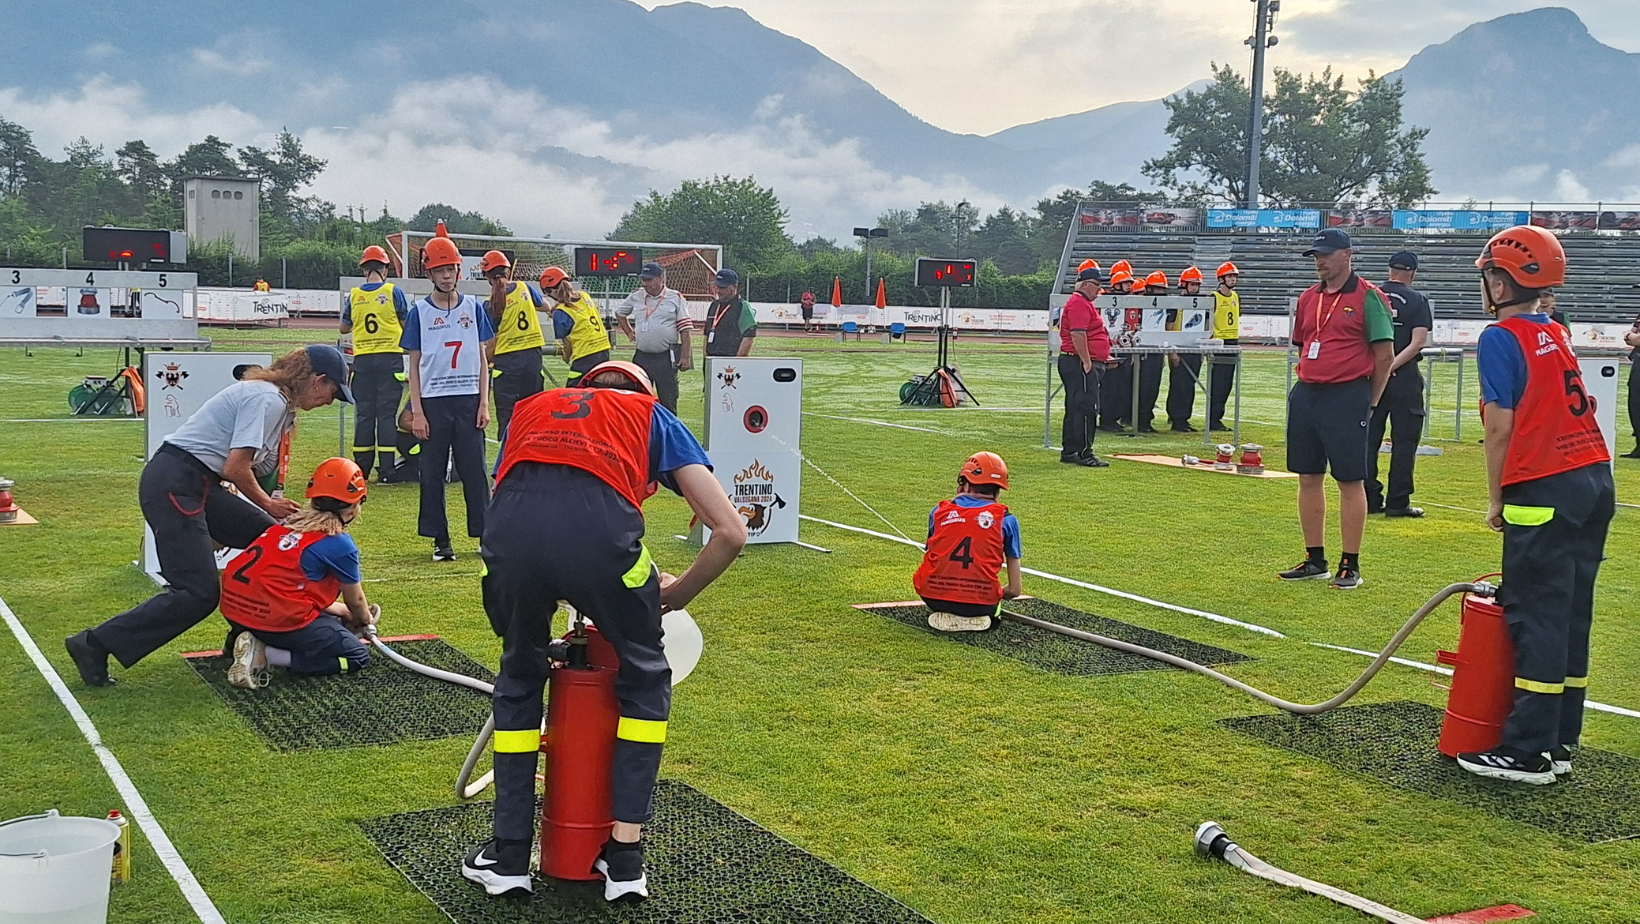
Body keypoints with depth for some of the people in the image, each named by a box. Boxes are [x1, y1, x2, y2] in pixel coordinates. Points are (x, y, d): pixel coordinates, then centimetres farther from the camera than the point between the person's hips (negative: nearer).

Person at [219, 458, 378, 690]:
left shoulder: (291, 522, 15)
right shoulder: (340, 544, -6)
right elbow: (355, 600, 10)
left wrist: (343, 612, 36)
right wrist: (365, 621, 33)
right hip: (279, 618, -8)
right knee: (358, 656, 4)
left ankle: (249, 639, 8)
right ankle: (263, 654, -8)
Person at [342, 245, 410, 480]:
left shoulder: (354, 295, 4)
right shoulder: (393, 292, -4)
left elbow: (344, 327, 15)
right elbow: (407, 325, 3)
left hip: (362, 360, 2)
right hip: (390, 357, -2)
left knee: (364, 414, 8)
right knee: (387, 413, -1)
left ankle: (362, 469, 9)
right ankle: (387, 470, -5)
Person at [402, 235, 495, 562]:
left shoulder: (473, 307, 7)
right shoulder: (420, 311, 3)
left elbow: (482, 359, 9)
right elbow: (414, 365, 2)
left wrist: (484, 403, 1)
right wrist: (416, 412, -5)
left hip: (469, 401, 1)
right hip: (433, 403, -1)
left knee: (475, 470, 2)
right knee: (432, 474, 3)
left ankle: (486, 535, 8)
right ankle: (440, 540, 11)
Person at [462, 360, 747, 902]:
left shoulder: (531, 407, 40)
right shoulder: (652, 415, 33)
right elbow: (731, 532, 26)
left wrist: (561, 597, 48)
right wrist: (679, 592, 42)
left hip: (510, 529, 2)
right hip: (602, 527, -2)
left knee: (519, 678, 29)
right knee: (645, 679, 25)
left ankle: (509, 856, 32)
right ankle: (624, 857, 25)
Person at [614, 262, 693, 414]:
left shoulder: (675, 298, -2)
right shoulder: (636, 296, 8)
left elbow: (685, 330, -4)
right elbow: (619, 312, 27)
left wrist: (685, 357, -10)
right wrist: (629, 332, 16)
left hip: (666, 358, -4)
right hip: (642, 356, 4)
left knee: (668, 401, -2)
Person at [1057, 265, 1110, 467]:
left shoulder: (1084, 303, 22)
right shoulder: (1079, 303, -14)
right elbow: (1078, 334, -23)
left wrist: (1101, 357, 27)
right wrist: (1087, 362, -24)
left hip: (1085, 363, 11)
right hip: (1080, 364, -11)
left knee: (1075, 409, 13)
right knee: (1086, 408, -11)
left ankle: (1069, 452, 17)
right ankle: (1084, 454, -10)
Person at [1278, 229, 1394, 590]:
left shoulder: (1368, 297, -6)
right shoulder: (1308, 298, 13)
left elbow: (1385, 354, -6)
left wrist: (1369, 402, -2)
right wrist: (1308, 385, 14)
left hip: (1347, 397, -7)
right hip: (1306, 395, 7)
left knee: (1350, 480, -3)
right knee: (1308, 477, 9)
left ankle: (1350, 566, 3)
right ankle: (1314, 561, 19)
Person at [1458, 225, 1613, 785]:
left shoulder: (1501, 338, -8)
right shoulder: (1557, 333, 16)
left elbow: (1501, 426, -12)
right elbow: (1557, 412, 14)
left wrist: (1496, 500, -3)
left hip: (1545, 491, -8)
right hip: (1595, 481, 8)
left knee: (1537, 616, -4)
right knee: (1570, 615, 11)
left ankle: (1527, 753, -1)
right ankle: (1559, 744, 17)